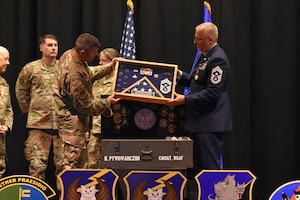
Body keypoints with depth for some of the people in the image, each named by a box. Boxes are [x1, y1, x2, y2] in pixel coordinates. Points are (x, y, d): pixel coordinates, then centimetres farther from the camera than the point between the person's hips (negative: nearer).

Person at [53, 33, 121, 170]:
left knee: (80, 163, 18)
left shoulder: (70, 54, -1)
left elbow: (90, 73, 20)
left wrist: (109, 67, 11)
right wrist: (107, 102, -8)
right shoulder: (73, 75, -31)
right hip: (73, 122, -11)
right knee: (73, 164, -4)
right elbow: (86, 105, -22)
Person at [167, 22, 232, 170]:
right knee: (199, 165, 13)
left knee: (210, 166, -7)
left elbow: (212, 93, -21)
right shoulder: (205, 56, 16)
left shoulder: (217, 59, -16)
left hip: (210, 123, -10)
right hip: (200, 120, 10)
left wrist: (185, 100, -20)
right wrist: (179, 75, 11)